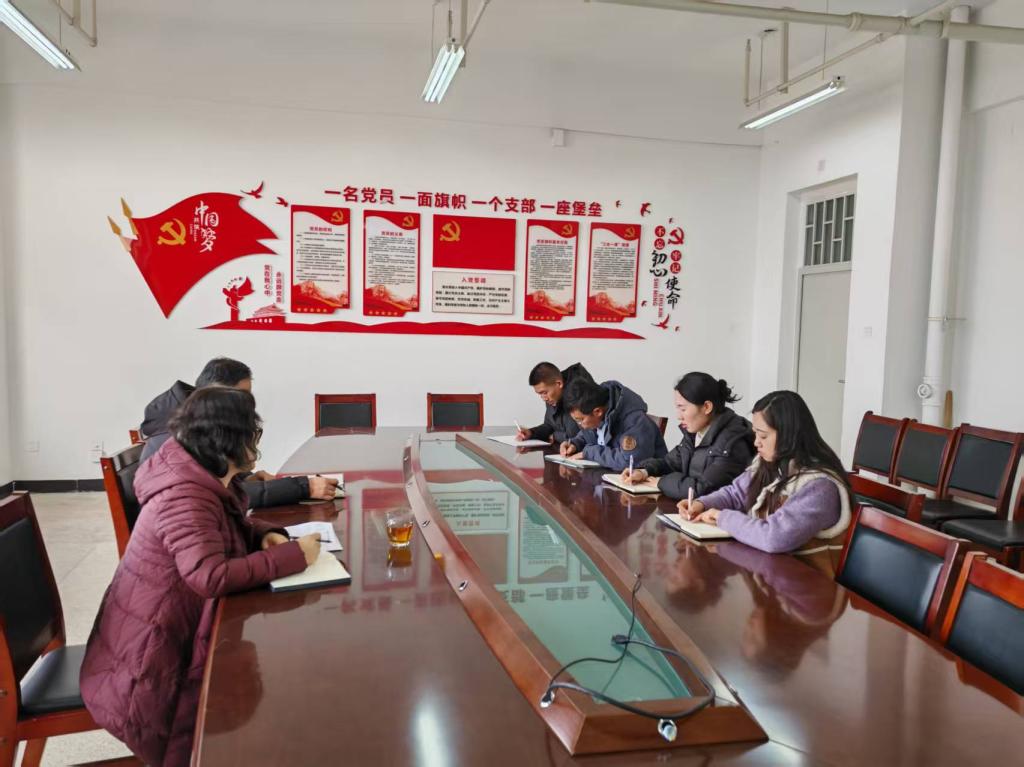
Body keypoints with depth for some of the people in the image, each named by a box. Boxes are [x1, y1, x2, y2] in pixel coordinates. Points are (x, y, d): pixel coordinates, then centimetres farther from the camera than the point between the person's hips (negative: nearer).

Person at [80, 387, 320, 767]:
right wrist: (292, 556, -31)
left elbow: (229, 530, 17)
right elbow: (212, 576, -38)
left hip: (174, 629, 9)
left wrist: (264, 535, -5)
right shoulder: (185, 496, -28)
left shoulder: (204, 480, 2)